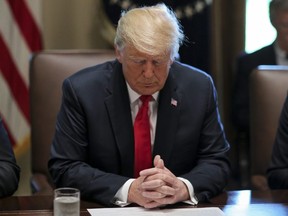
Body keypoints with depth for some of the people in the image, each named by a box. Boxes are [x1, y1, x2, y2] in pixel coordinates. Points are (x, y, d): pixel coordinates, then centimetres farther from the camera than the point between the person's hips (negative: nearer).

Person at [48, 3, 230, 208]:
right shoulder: (81, 90, -9)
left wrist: (182, 188, -20)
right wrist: (128, 190, -23)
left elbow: (217, 163, 0)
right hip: (104, 211, -2)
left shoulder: (199, 88, -4)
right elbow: (65, 168, -9)